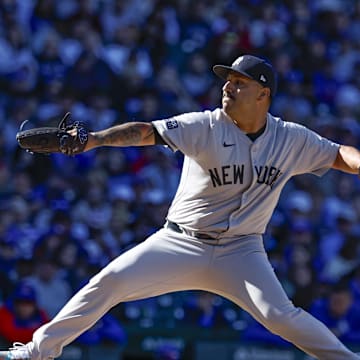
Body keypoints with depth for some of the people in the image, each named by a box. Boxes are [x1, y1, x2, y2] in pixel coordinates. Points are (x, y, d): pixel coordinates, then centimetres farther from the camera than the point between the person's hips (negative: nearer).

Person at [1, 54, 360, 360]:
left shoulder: (291, 139, -2)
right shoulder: (206, 126, -11)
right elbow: (147, 131, -20)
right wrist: (97, 139, -37)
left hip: (241, 252, 0)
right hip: (181, 244, 0)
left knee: (279, 315, -20)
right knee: (110, 280, -12)